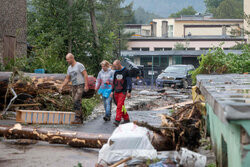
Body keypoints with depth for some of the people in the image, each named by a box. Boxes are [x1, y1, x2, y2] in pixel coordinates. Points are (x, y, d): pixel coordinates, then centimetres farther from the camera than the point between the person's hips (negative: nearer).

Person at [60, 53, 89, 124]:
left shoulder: (79, 65, -10)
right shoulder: (69, 68, 13)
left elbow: (85, 75, -14)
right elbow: (67, 79, 17)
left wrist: (86, 85, -20)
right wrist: (62, 87, 7)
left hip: (80, 85, -8)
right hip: (74, 86, 8)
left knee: (77, 101, -18)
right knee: (77, 103, 6)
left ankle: (77, 119, -18)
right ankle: (80, 119, 11)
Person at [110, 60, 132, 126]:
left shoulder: (125, 71, -5)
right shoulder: (116, 72, 12)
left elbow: (129, 82, -4)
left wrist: (129, 92, -7)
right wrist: (112, 91, 16)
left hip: (123, 91, -6)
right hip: (116, 92, 6)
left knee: (120, 106, -14)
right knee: (121, 106, 9)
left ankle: (117, 121, -19)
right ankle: (126, 119, 21)